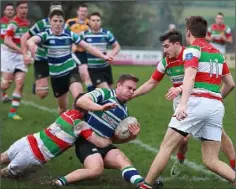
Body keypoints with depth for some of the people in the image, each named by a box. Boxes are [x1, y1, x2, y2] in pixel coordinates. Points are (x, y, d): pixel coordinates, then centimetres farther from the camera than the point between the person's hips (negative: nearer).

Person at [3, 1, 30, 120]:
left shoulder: (27, 23, 9)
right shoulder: (13, 23, -15)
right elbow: (6, 41, -25)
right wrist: (20, 50, -36)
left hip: (21, 57, 6)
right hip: (11, 55, -6)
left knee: (20, 84, -4)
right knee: (5, 85, -5)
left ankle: (13, 111, 0)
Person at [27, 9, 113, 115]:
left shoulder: (70, 34, -4)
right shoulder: (45, 35, -11)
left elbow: (87, 46, -1)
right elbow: (31, 40, -32)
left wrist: (103, 56, -12)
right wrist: (32, 44, -58)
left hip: (71, 71, 0)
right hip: (56, 76, 0)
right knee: (62, 107, 13)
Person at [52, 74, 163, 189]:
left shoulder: (124, 111, 16)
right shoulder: (105, 93, -5)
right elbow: (80, 101, -21)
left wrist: (131, 136, 2)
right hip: (87, 140, -7)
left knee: (124, 161, -19)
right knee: (97, 169, -30)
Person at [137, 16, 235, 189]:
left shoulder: (193, 49, 1)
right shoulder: (218, 53, 22)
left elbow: (190, 77, -17)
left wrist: (183, 104, -30)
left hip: (197, 102, -6)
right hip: (217, 106, 6)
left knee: (167, 146, 1)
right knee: (211, 161, 5)